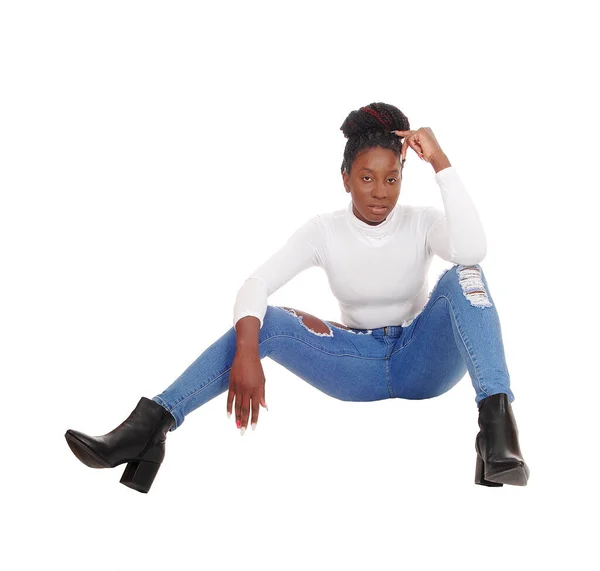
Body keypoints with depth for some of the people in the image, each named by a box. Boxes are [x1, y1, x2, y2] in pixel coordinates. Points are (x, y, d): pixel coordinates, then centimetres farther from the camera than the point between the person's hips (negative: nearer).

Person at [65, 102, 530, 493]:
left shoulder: (422, 222, -9)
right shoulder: (325, 230, -7)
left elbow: (473, 251, -33)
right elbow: (257, 283, -22)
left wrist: (441, 162, -32)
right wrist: (246, 353, -42)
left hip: (422, 360, -1)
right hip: (357, 365, 1)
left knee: (463, 274, -29)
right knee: (263, 321, -25)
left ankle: (496, 424, -44)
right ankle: (149, 426, -40)